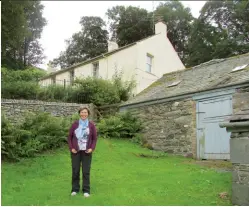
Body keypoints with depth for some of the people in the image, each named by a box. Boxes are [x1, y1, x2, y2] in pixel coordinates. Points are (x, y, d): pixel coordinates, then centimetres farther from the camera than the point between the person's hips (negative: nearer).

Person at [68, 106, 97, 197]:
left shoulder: (91, 125, -1)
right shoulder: (75, 124, 0)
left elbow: (94, 138, 4)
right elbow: (69, 137, 5)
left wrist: (92, 148, -7)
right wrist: (71, 148, -4)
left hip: (86, 152, 0)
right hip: (76, 151, 1)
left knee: (86, 171, 4)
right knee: (75, 170, 6)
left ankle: (86, 190, 15)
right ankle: (75, 189, 21)